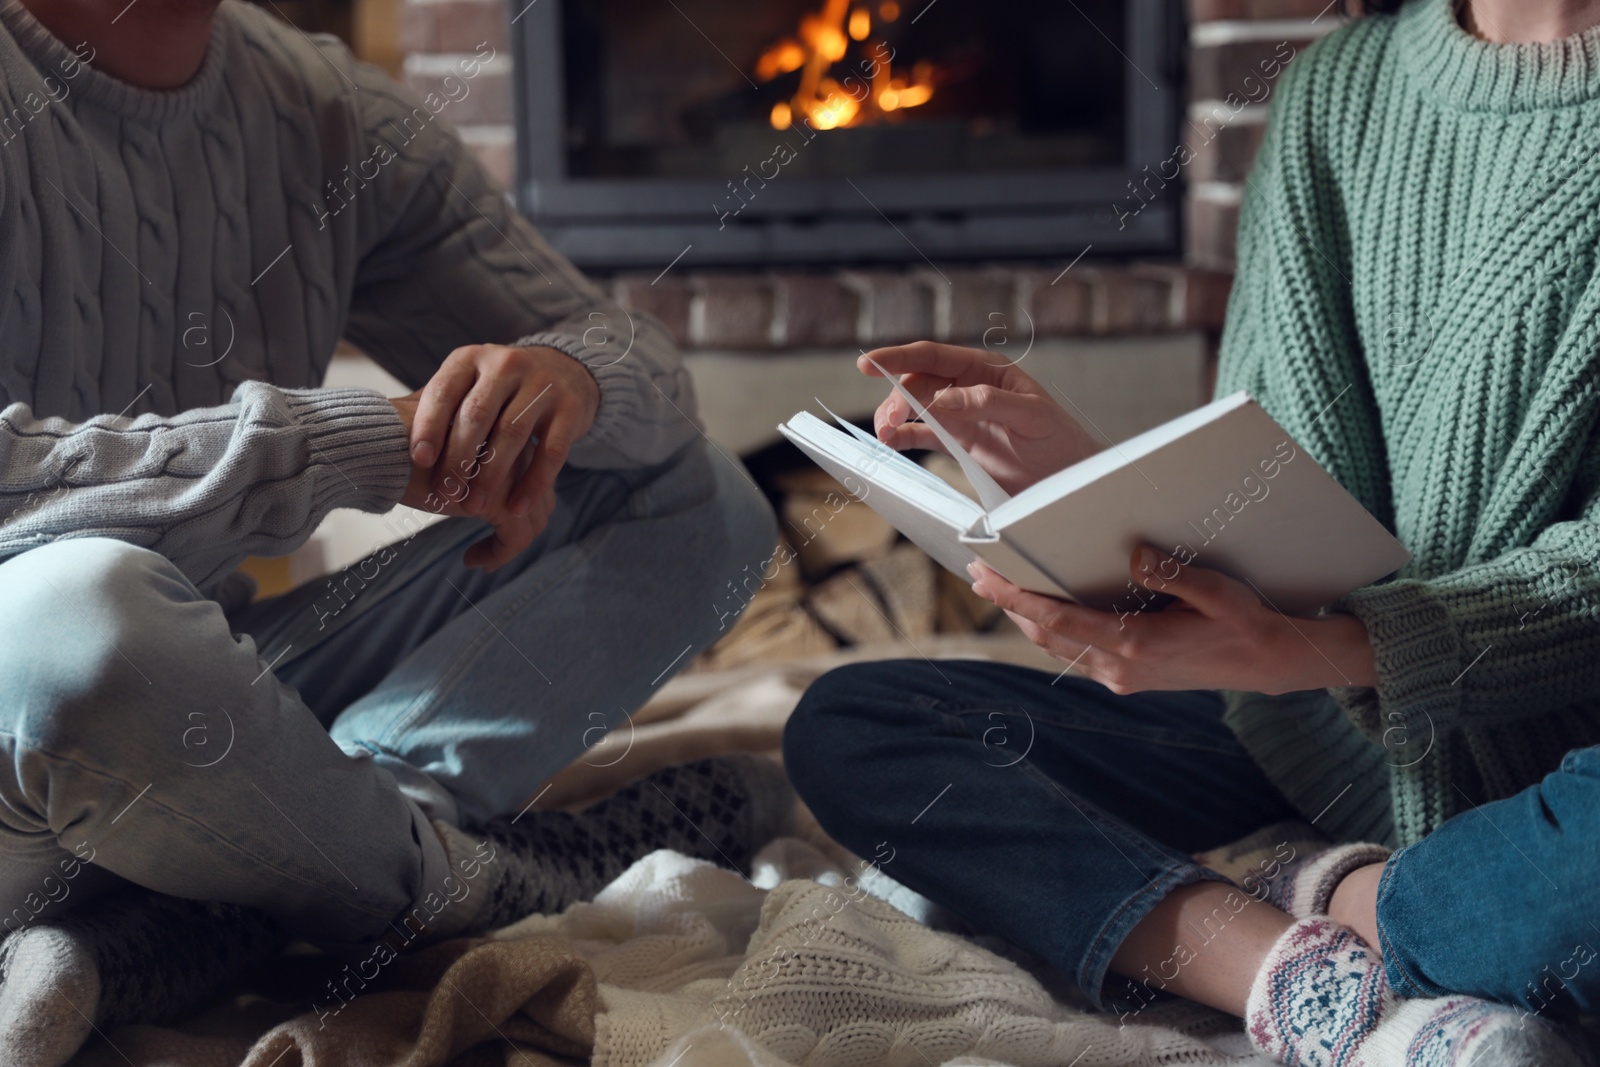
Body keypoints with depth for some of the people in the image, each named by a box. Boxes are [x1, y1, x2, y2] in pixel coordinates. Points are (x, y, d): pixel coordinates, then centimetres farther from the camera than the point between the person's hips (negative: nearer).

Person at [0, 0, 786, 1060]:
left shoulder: (338, 117, 4)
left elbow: (650, 372, 3)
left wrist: (571, 376, -23)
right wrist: (379, 441, -29)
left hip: (227, 696, 7)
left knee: (699, 500, 1)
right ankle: (445, 875, -7)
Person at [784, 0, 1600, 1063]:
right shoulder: (1332, 89, 9)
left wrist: (1299, 650, -30)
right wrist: (1094, 478, -16)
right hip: (1308, 725, 6)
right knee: (842, 726, -11)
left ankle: (1331, 910, -13)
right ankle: (1313, 976, -27)